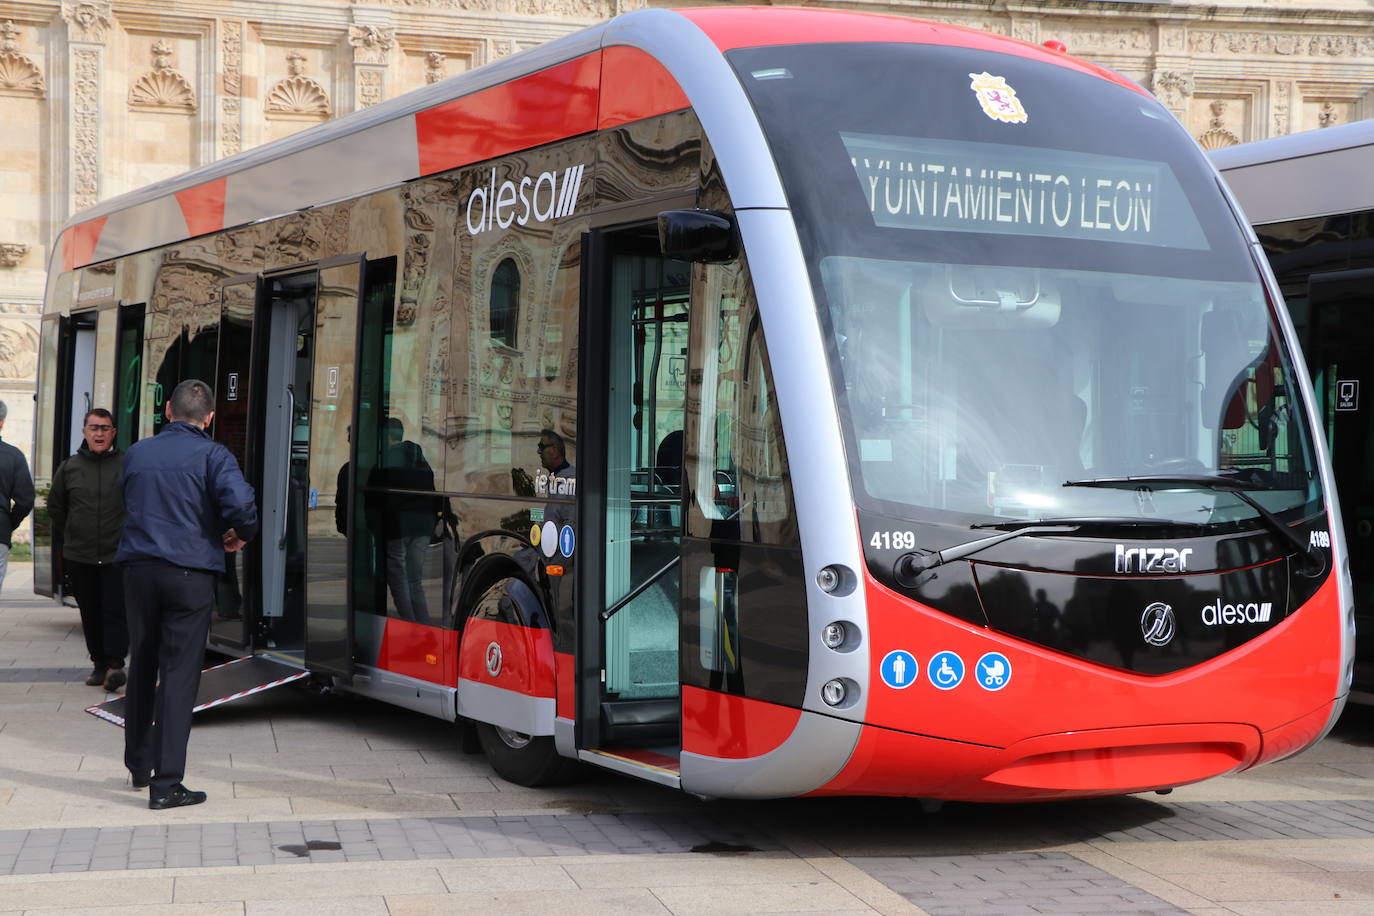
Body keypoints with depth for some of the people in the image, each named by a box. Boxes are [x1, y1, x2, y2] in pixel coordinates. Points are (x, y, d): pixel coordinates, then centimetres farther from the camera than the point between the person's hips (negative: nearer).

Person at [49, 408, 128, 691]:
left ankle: (115, 663, -10)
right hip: (79, 557, 3)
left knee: (115, 611, -10)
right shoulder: (69, 468, 5)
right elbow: (55, 507, 18)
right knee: (90, 615, 9)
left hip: (117, 555, -3)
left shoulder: (127, 466, -3)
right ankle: (99, 664, 18)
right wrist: (66, 540, 18)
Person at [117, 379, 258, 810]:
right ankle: (166, 785, -6)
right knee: (178, 674, -3)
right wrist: (241, 534, -1)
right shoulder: (212, 455, -6)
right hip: (189, 572, -4)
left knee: (141, 669, 18)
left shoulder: (136, 452, 10)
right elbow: (240, 502, -20)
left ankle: (139, 765, 31)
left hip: (139, 568, 5)